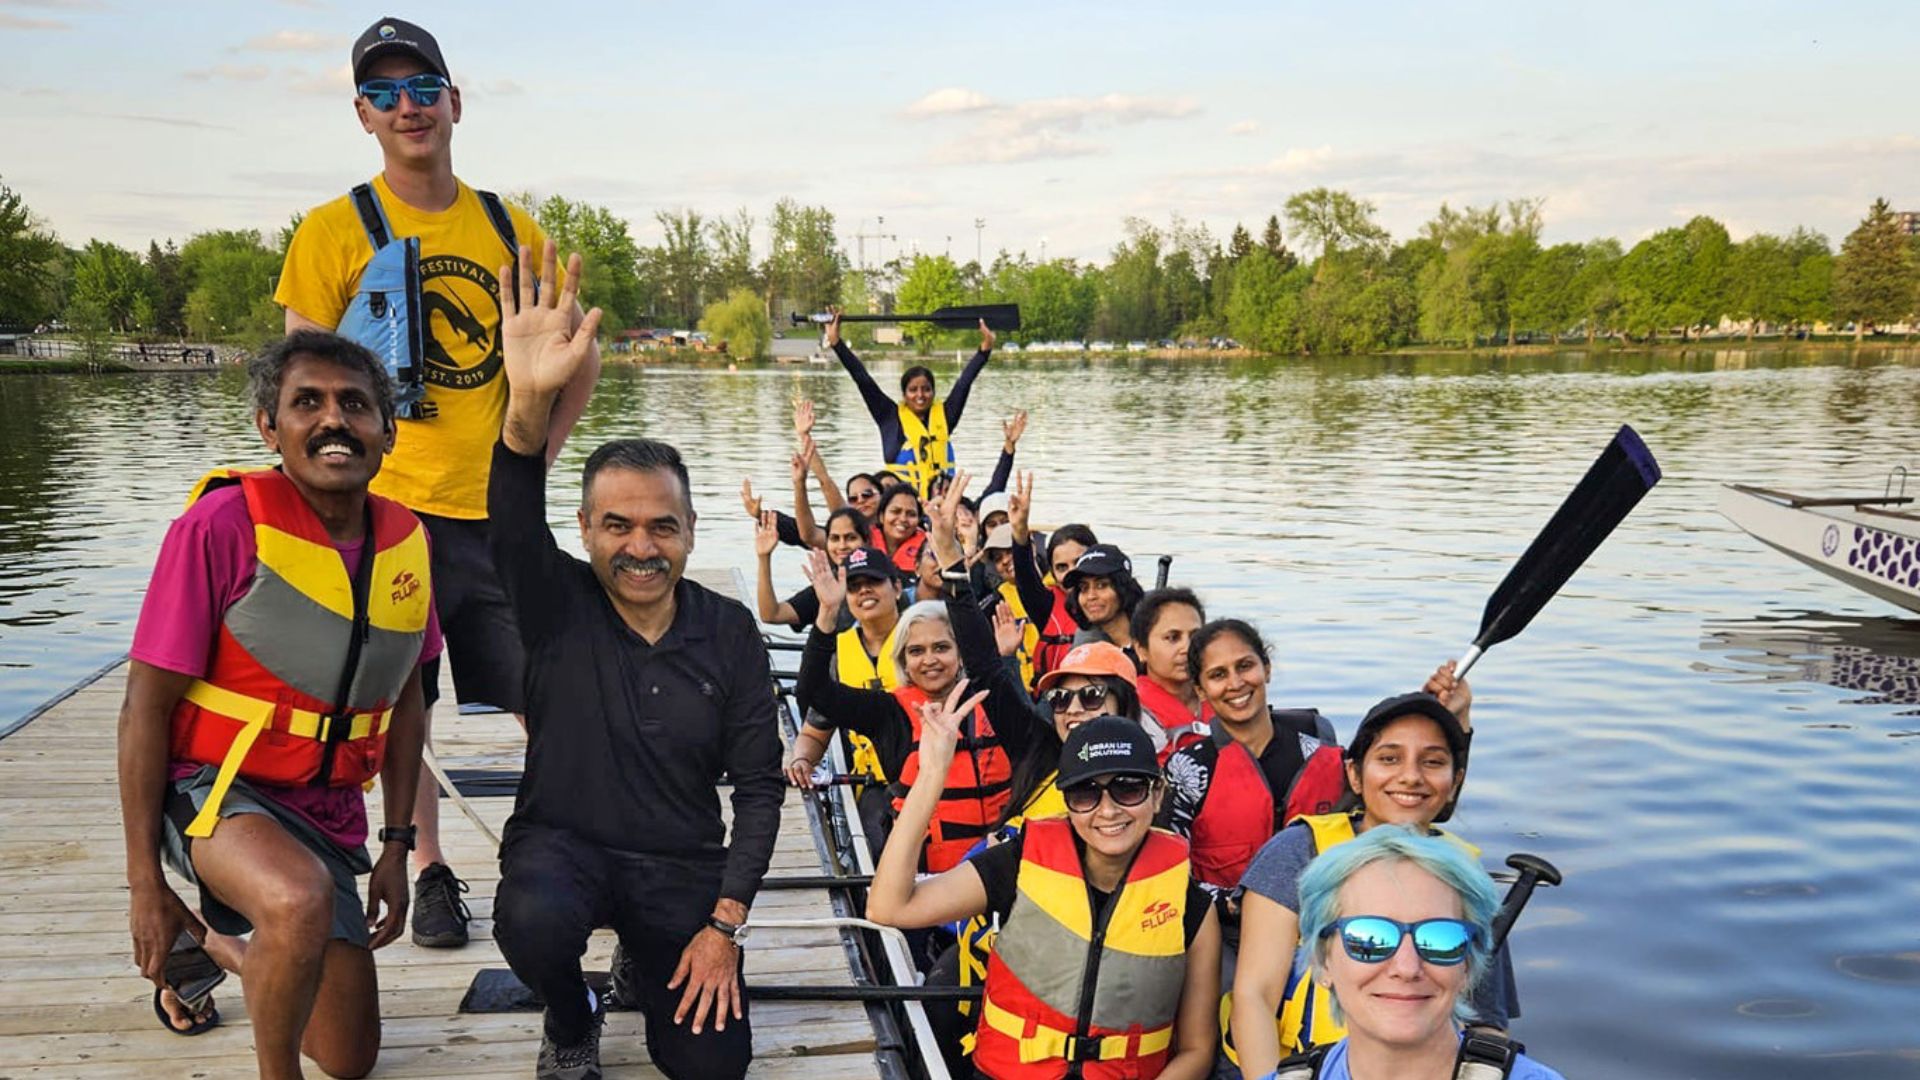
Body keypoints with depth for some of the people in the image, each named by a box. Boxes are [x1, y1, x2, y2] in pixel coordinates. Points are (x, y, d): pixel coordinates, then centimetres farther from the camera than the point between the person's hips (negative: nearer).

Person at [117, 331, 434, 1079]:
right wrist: (145, 883, -13)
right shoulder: (226, 522, -19)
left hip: (328, 812, 6)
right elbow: (146, 706, -14)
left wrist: (397, 846, 7)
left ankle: (215, 943, 42)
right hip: (216, 789, -6)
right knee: (304, 901, -41)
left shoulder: (406, 540, -3)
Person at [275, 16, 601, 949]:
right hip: (391, 507, -2)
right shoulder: (334, 231, -1)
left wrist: (537, 456, 5)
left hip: (500, 510, 2)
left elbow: (576, 362, 16)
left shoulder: (510, 229, 8)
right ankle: (431, 872, 25)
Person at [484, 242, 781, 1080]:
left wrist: (723, 926, -10)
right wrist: (530, 403, -53)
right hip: (562, 844, -2)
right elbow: (513, 522, -32)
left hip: (683, 864, 2)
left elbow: (759, 784, -2)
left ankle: (646, 968, 29)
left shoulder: (729, 632, -5)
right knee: (533, 920, -36)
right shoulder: (557, 604, -9)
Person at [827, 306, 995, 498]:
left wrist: (985, 348, 4)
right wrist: (836, 342, 1)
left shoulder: (944, 415, 10)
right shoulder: (891, 417, 5)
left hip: (941, 498, 2)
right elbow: (863, 380, 3)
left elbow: (965, 381, 9)